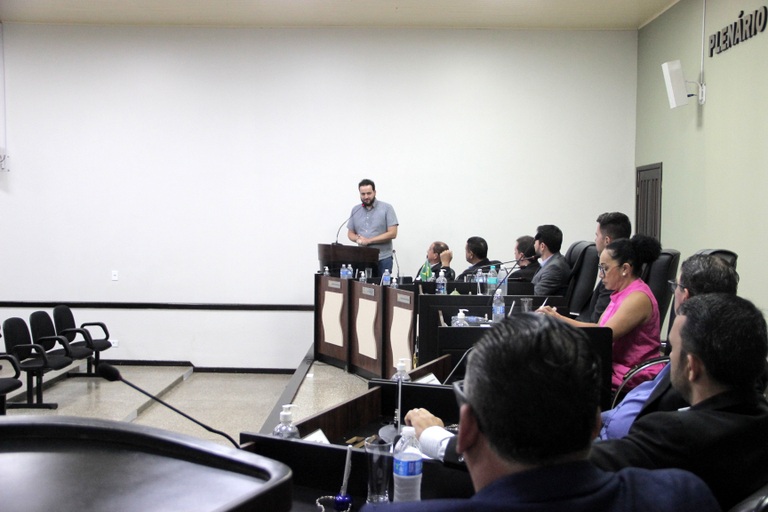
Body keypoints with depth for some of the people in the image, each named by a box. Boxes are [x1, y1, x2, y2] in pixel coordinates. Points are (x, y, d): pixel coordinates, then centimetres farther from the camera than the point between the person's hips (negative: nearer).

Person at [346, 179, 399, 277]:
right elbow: (350, 233, 17)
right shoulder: (355, 210, 12)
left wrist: (369, 240, -11)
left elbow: (392, 233, -8)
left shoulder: (386, 208, -1)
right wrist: (357, 239, -8)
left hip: (383, 259, -3)